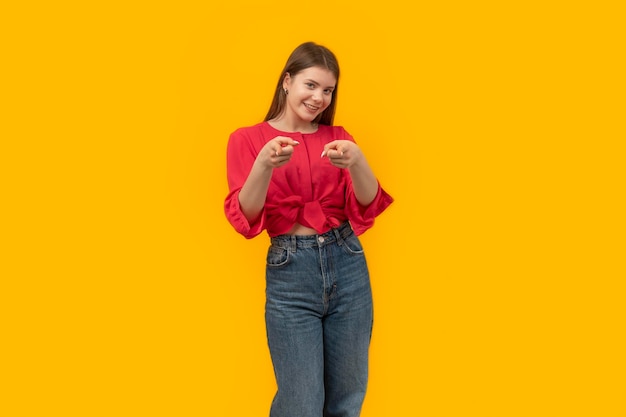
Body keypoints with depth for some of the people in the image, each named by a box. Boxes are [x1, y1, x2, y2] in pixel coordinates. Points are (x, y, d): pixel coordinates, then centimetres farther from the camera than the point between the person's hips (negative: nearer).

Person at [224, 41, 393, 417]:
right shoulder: (248, 139, 2)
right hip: (290, 271, -3)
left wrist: (357, 163, -24)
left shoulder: (337, 138, 9)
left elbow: (369, 206, -3)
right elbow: (245, 217, -9)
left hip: (348, 265, 3)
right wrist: (265, 165, -26)